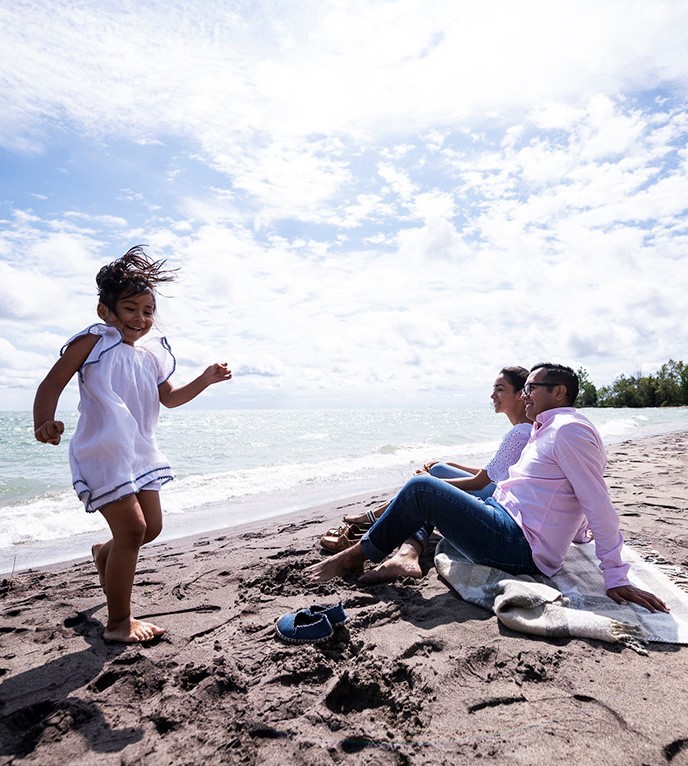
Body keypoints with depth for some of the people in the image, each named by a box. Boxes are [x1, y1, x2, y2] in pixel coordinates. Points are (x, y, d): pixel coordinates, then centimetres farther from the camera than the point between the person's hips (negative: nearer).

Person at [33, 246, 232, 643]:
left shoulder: (153, 352, 9)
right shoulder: (93, 341, -9)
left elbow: (169, 397, 18)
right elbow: (52, 384, -10)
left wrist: (206, 380, 5)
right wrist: (45, 423, -28)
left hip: (141, 453, 7)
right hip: (102, 452, -7)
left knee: (152, 526, 12)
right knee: (132, 528, -9)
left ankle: (105, 553, 47)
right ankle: (119, 622, 10)